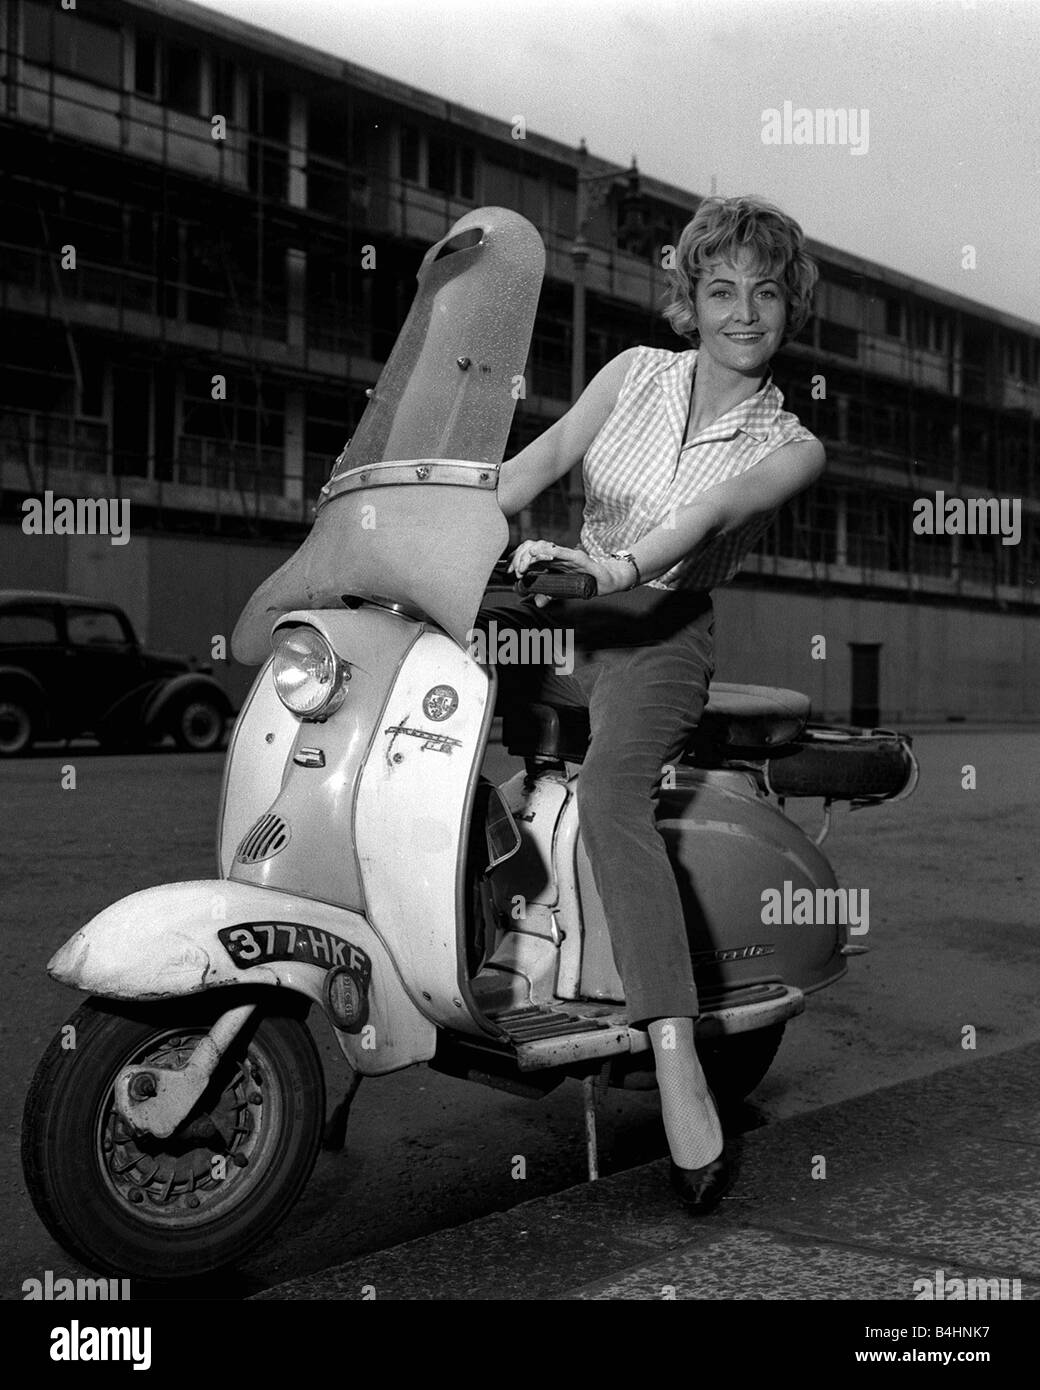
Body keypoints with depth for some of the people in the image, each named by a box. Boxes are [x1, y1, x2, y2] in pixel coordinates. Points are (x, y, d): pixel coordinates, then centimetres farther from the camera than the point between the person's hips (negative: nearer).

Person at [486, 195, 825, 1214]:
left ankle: (678, 1065, -40)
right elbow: (541, 456, -2)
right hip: (559, 621, 5)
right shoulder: (637, 371, 11)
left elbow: (709, 512, -20)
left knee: (610, 794, -35)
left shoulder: (790, 447, 1)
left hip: (660, 638, -5)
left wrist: (617, 565, -39)